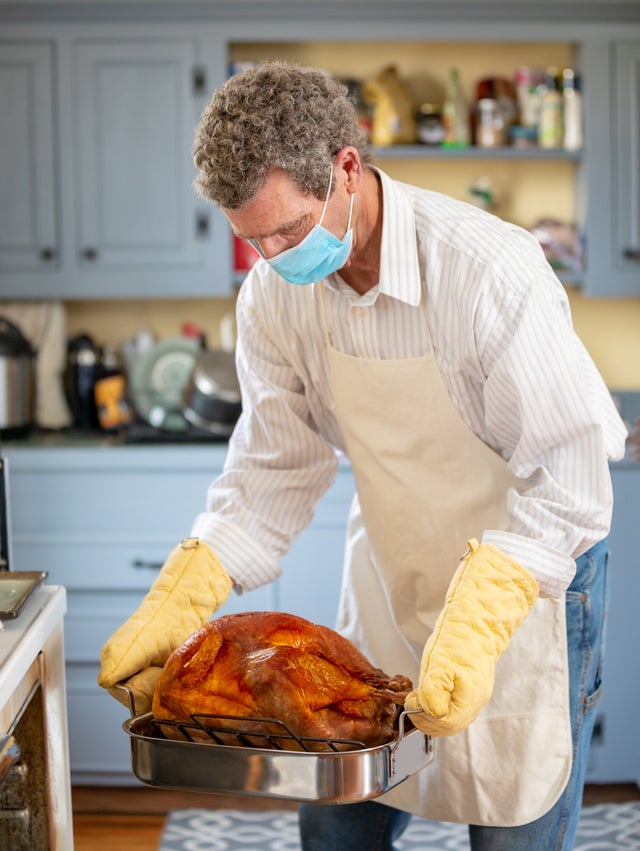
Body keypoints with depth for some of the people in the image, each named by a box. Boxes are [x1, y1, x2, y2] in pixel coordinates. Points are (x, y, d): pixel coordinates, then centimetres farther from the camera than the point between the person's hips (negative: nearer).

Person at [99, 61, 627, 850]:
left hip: (529, 565, -4)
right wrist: (176, 603, -16)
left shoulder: (491, 272, -29)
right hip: (390, 566, 5)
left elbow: (569, 482, -28)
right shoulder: (274, 293, -11)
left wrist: (475, 622, -39)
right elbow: (276, 471, -5)